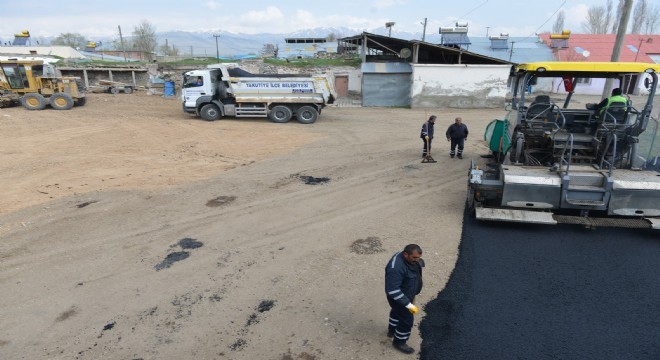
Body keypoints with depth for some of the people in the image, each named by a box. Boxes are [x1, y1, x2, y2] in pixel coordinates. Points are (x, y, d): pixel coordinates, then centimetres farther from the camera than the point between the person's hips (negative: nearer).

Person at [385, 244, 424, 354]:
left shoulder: (409, 258, -12)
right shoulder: (396, 268, -41)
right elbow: (393, 291, -38)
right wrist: (408, 305, -35)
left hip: (405, 293, 9)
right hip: (399, 297, -9)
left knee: (397, 312, 30)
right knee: (407, 320, 9)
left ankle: (392, 331, 57)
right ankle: (399, 342, 34)